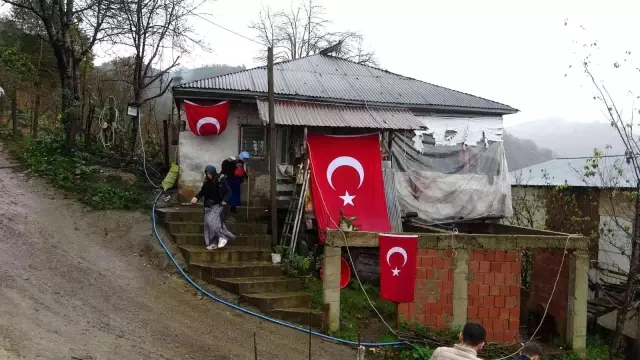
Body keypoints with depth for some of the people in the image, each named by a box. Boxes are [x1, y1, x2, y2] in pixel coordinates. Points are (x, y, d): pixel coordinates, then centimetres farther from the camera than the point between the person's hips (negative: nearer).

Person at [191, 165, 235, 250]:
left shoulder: (221, 180, -11)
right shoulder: (207, 181, 6)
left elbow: (228, 191, -11)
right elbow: (202, 191, 16)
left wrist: (224, 200, -25)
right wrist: (196, 197, -2)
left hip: (219, 205, -7)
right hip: (209, 205, 7)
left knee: (213, 221, -21)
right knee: (208, 222, 4)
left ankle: (222, 237, -7)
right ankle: (213, 243, 10)